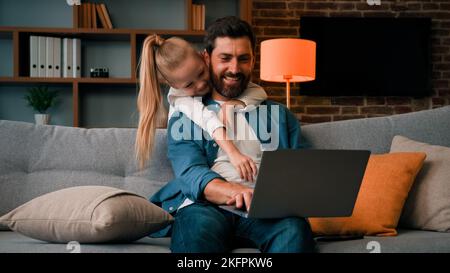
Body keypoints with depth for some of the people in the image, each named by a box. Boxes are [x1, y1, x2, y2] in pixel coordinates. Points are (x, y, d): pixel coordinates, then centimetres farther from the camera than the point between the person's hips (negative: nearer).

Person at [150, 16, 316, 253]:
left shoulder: (279, 116, 23)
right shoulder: (185, 117, 15)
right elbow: (190, 173, -4)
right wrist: (234, 191, -27)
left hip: (264, 210, 2)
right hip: (204, 207, -1)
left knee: (294, 226, -34)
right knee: (199, 224, -38)